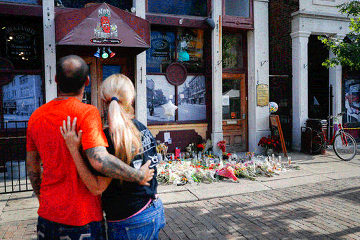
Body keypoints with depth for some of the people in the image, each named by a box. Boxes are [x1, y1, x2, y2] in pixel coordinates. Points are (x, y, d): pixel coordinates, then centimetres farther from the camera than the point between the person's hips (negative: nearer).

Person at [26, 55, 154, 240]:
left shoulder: (36, 116, 2)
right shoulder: (87, 113, -19)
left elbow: (32, 167, 10)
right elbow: (99, 160, -32)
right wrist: (139, 176, -19)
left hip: (47, 213, 6)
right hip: (81, 217, -5)